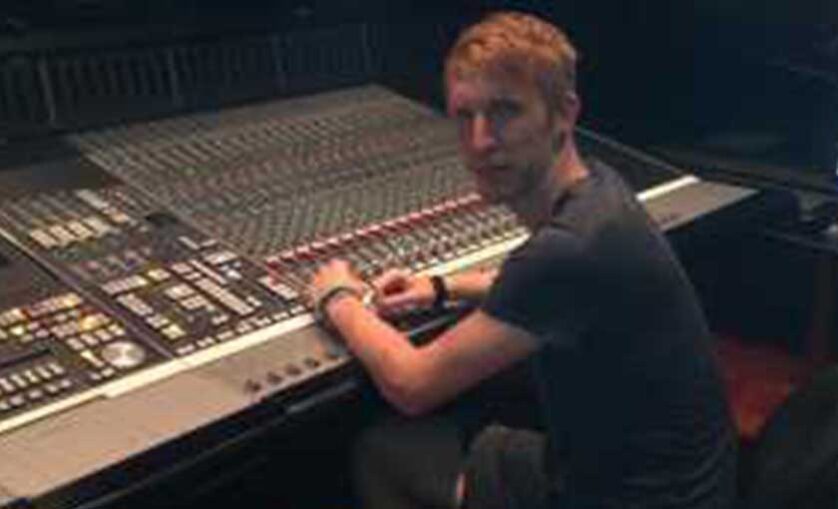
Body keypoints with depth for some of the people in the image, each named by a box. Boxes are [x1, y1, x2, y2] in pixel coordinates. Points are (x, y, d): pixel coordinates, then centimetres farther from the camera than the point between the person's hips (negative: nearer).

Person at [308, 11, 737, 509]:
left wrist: (340, 299, -3)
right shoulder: (593, 185, -4)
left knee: (389, 457, 1)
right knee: (383, 450, 12)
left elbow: (412, 386, -20)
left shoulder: (575, 243, -32)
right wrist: (442, 286, 12)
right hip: (595, 462, 8)